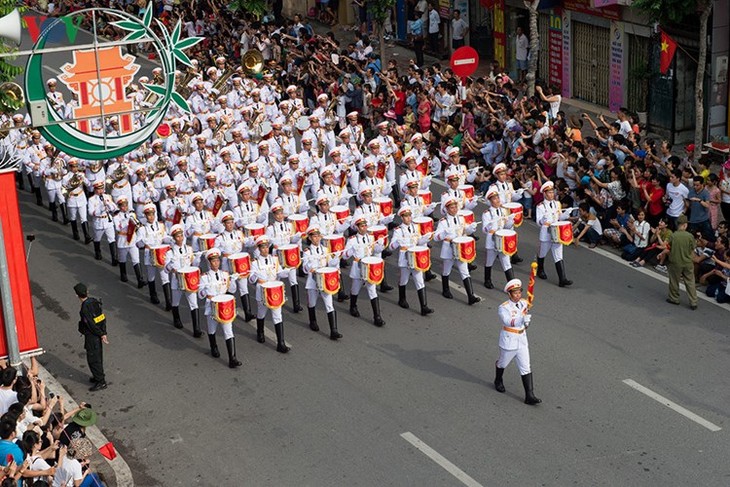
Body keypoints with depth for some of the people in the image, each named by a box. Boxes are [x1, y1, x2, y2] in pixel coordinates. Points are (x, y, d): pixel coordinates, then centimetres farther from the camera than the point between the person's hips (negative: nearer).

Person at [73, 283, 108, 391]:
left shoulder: (85, 307, -25)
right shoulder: (95, 301, 0)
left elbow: (91, 324, -22)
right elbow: (103, 318, 3)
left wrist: (101, 334, -12)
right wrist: (103, 333, 4)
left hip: (92, 336, -9)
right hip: (98, 336, 9)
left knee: (93, 359, 3)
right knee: (98, 357, 23)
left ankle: (101, 382, 10)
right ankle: (98, 376, 39)